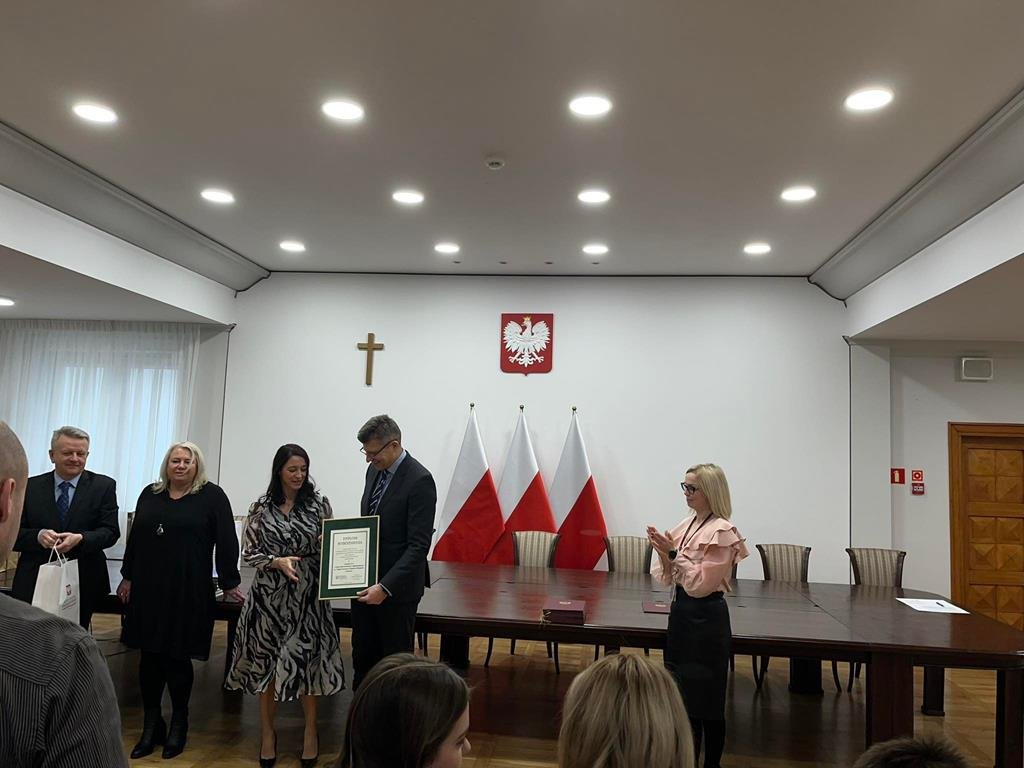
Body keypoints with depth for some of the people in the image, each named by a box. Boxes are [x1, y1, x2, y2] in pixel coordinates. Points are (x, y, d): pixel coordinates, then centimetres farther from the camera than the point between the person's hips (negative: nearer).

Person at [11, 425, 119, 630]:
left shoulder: (103, 486, 0)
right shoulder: (30, 487, 4)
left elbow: (111, 532, -5)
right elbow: (13, 534, 2)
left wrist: (80, 539, -24)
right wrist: (38, 536, -19)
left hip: (83, 585, 0)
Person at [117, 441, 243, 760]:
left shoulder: (212, 496, -4)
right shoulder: (150, 494, 10)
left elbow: (226, 542, -6)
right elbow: (135, 538, 15)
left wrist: (229, 583, -7)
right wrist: (127, 577, 14)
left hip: (188, 591, -4)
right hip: (148, 589, 4)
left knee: (177, 658, 4)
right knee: (149, 656, 9)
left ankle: (179, 725, 23)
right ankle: (151, 726, 24)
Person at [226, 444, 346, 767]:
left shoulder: (319, 504, -1)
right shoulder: (260, 508, -1)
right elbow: (248, 553, -1)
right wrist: (277, 561, -17)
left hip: (309, 595, 0)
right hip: (270, 596, 0)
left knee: (309, 660, 6)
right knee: (266, 662, 9)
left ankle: (311, 732, 26)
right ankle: (268, 732, 29)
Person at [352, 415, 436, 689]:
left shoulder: (419, 480, -19)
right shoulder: (374, 470, 6)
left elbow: (418, 546, -21)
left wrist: (385, 587, -26)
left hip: (396, 587, -7)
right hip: (365, 582, 7)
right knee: (362, 657, 16)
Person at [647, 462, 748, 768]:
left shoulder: (721, 532, -16)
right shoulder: (688, 524, 6)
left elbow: (700, 584, -19)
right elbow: (668, 578, 9)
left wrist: (674, 552, -21)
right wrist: (663, 552, -9)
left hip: (705, 620, -8)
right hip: (681, 613, 8)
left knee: (704, 699, 6)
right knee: (681, 693, 17)